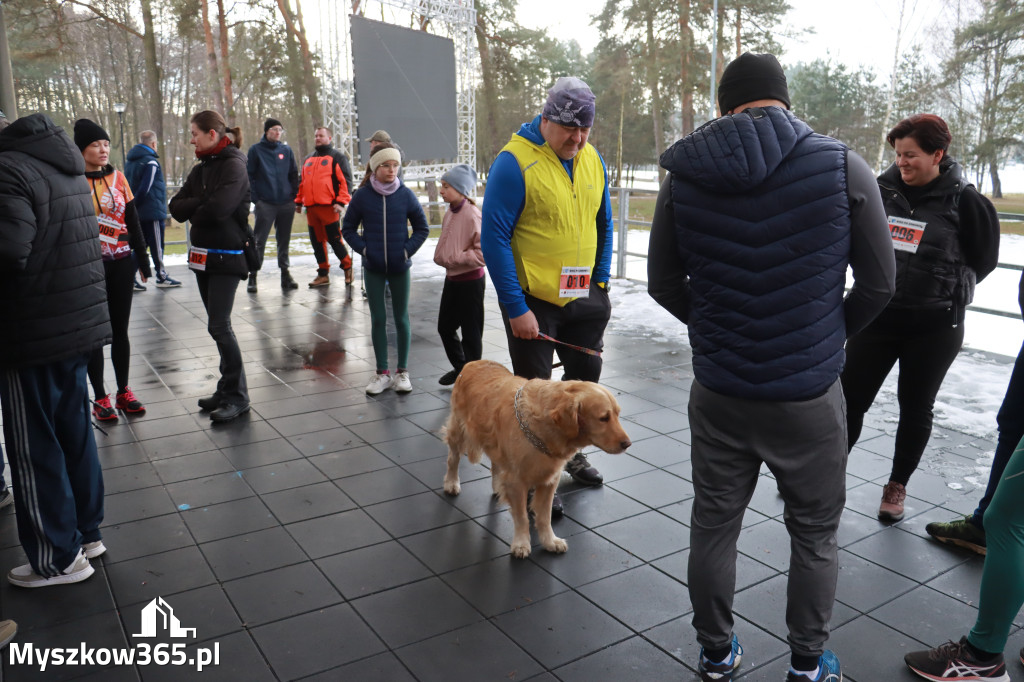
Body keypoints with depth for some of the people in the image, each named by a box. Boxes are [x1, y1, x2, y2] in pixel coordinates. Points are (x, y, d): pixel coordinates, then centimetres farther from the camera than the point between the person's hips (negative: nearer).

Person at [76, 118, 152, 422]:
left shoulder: (118, 178, 6)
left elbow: (132, 222, 10)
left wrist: (142, 259, 10)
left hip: (121, 263, 3)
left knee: (120, 328, 10)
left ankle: (124, 392, 20)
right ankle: (100, 398, 14)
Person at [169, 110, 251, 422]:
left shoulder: (233, 165, -10)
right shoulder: (200, 169, 14)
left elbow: (219, 207, -24)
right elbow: (176, 207, 5)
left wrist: (194, 210, -5)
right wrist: (202, 204, -12)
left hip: (227, 257, -8)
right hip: (202, 255, 8)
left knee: (219, 326, -8)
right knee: (219, 325, 12)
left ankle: (237, 396, 2)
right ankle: (227, 389, 21)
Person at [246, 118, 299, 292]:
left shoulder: (286, 150, 10)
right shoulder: (256, 150, 2)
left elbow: (294, 175, 14)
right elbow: (249, 175, 2)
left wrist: (294, 196, 5)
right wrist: (255, 198, -6)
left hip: (286, 204, 3)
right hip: (265, 204, -3)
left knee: (284, 240, 9)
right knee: (259, 241, -4)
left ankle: (285, 274, 17)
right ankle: (252, 276, 2)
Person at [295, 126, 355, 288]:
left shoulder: (337, 157, 1)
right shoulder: (308, 159, 21)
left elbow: (345, 180, -7)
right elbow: (302, 182, 26)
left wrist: (341, 202, -15)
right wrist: (298, 202, 19)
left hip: (329, 206, -6)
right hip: (311, 207, 7)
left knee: (334, 239, -6)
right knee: (317, 241, 7)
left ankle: (347, 267, 13)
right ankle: (322, 274, 15)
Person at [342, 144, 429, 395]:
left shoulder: (406, 195, -4)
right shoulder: (362, 196, -4)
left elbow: (422, 228, 4)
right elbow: (348, 228, 5)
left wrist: (407, 250, -7)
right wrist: (363, 249, -7)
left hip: (400, 268, 0)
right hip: (373, 269, 0)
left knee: (401, 319, 8)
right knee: (378, 319, 6)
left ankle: (403, 372, 19)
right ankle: (382, 374, 16)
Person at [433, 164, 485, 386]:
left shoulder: (472, 215, -19)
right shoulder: (450, 213, 5)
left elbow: (483, 252, -24)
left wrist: (454, 258, -22)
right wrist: (440, 256, 3)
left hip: (470, 280, -8)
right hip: (452, 278, 9)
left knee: (471, 332, 6)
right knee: (445, 326, 17)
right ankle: (459, 367, 36)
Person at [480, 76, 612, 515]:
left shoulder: (593, 160, 4)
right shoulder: (515, 162, -16)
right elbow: (494, 237, -17)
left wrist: (600, 285, 7)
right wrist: (515, 309, -19)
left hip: (582, 297, 6)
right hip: (533, 300, -6)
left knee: (585, 377, 18)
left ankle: (572, 454, 40)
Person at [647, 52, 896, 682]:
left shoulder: (683, 177, -3)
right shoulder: (843, 168, -8)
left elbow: (665, 286, 4)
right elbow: (878, 285, -1)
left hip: (718, 391, 2)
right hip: (810, 395, -1)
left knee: (714, 524, 17)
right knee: (815, 535, 18)